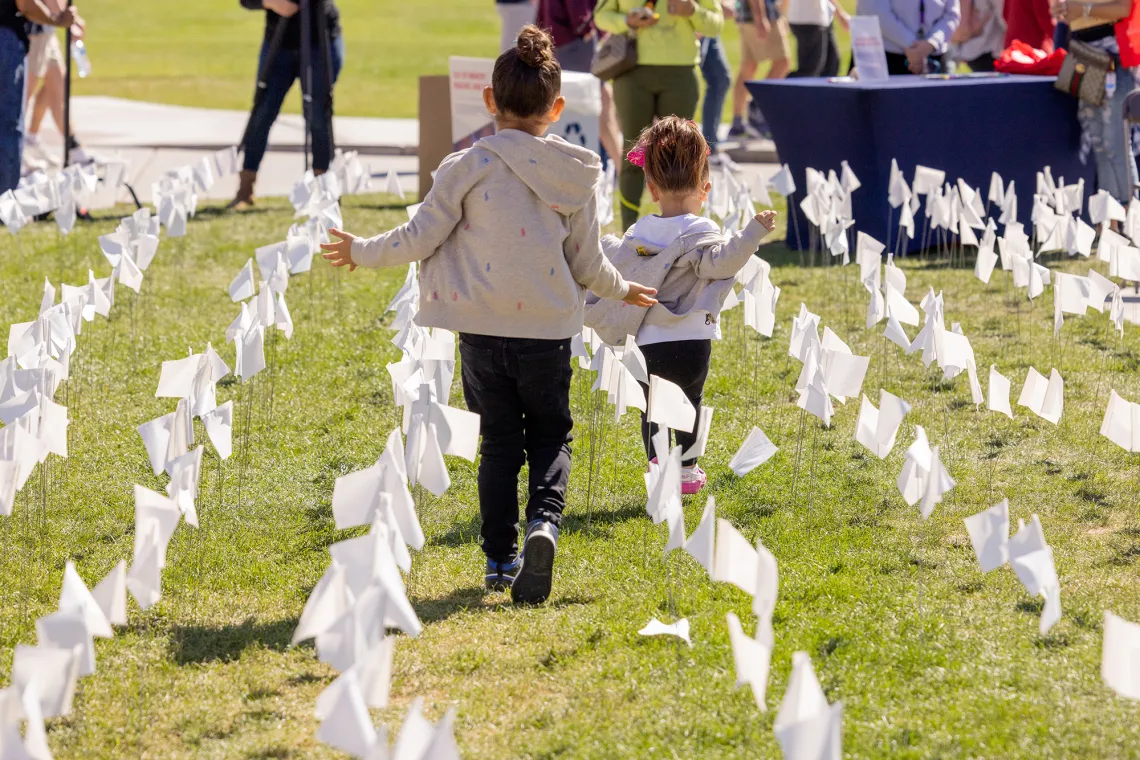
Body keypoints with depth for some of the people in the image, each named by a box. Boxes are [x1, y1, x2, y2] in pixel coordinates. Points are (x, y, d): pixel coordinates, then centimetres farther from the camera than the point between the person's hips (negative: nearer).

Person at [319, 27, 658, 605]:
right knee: (550, 436, 14)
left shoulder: (469, 167, -7)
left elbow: (420, 238, -5)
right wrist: (621, 291, 29)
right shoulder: (575, 176, 0)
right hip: (549, 330, 1)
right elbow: (587, 264, 7)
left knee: (499, 441, 13)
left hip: (482, 330, -1)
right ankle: (544, 521, -13)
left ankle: (500, 557, 13)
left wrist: (362, 252, 12)